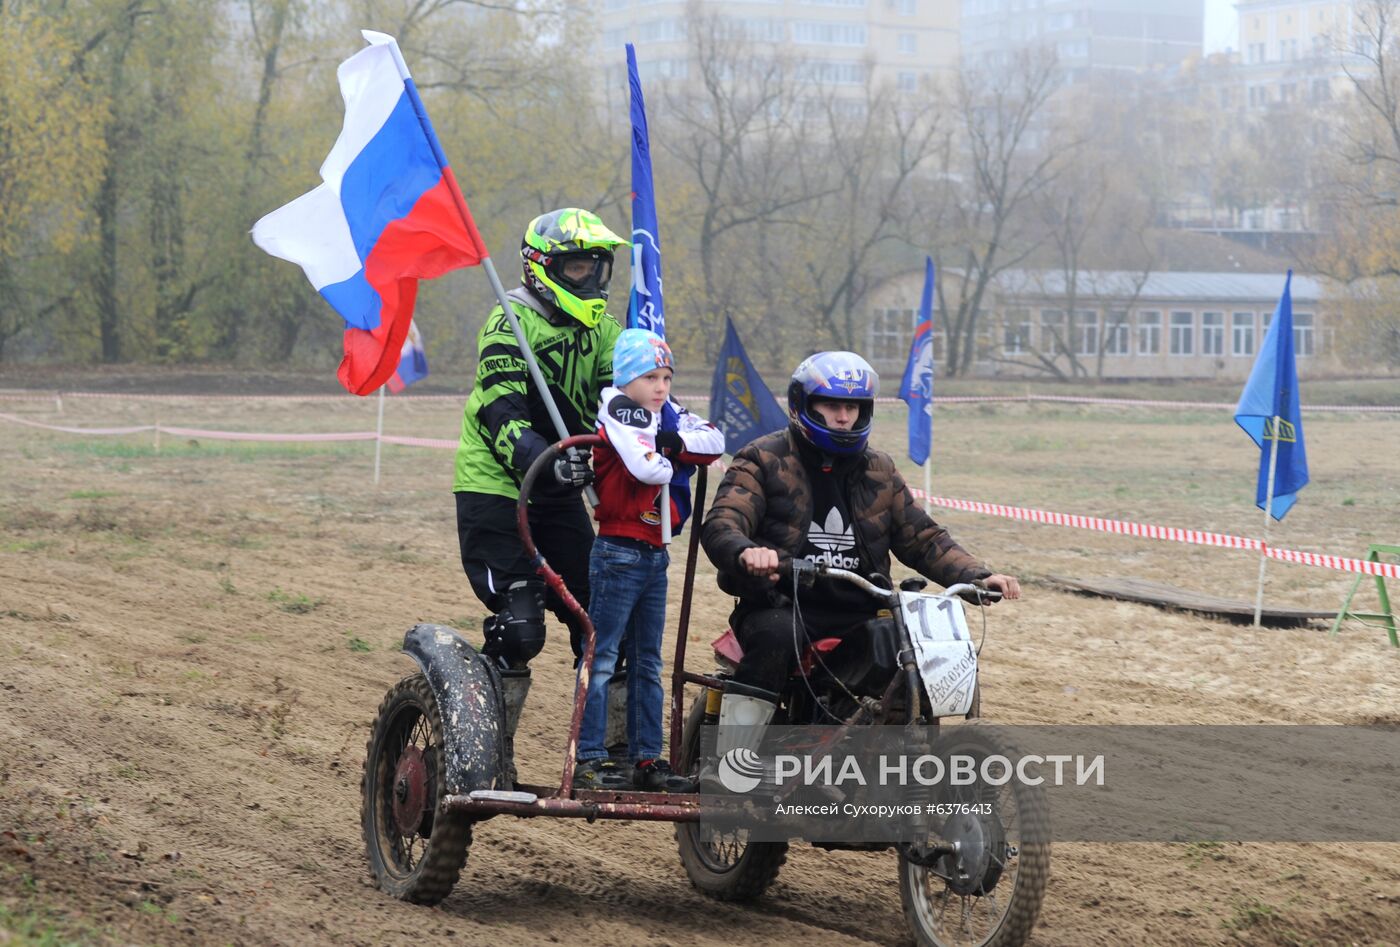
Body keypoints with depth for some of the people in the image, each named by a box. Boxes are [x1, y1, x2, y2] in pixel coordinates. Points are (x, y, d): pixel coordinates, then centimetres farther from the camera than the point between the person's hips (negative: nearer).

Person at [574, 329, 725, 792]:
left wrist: (674, 441, -16)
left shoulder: (666, 414, 11)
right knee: (602, 657, -6)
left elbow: (713, 441, -1)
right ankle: (590, 760, -5)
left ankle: (647, 758, 17)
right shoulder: (620, 411, -11)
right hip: (619, 551, -8)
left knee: (648, 662, 12)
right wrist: (671, 455, -4)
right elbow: (649, 468, -25)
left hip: (655, 554, 8)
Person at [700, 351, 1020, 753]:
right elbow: (721, 525, -13)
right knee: (774, 636, -37)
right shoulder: (764, 460, 1)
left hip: (859, 614, 5)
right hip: (781, 608, -5)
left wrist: (978, 576, -1)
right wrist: (746, 553, -38)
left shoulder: (877, 470, 17)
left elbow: (921, 538, 17)